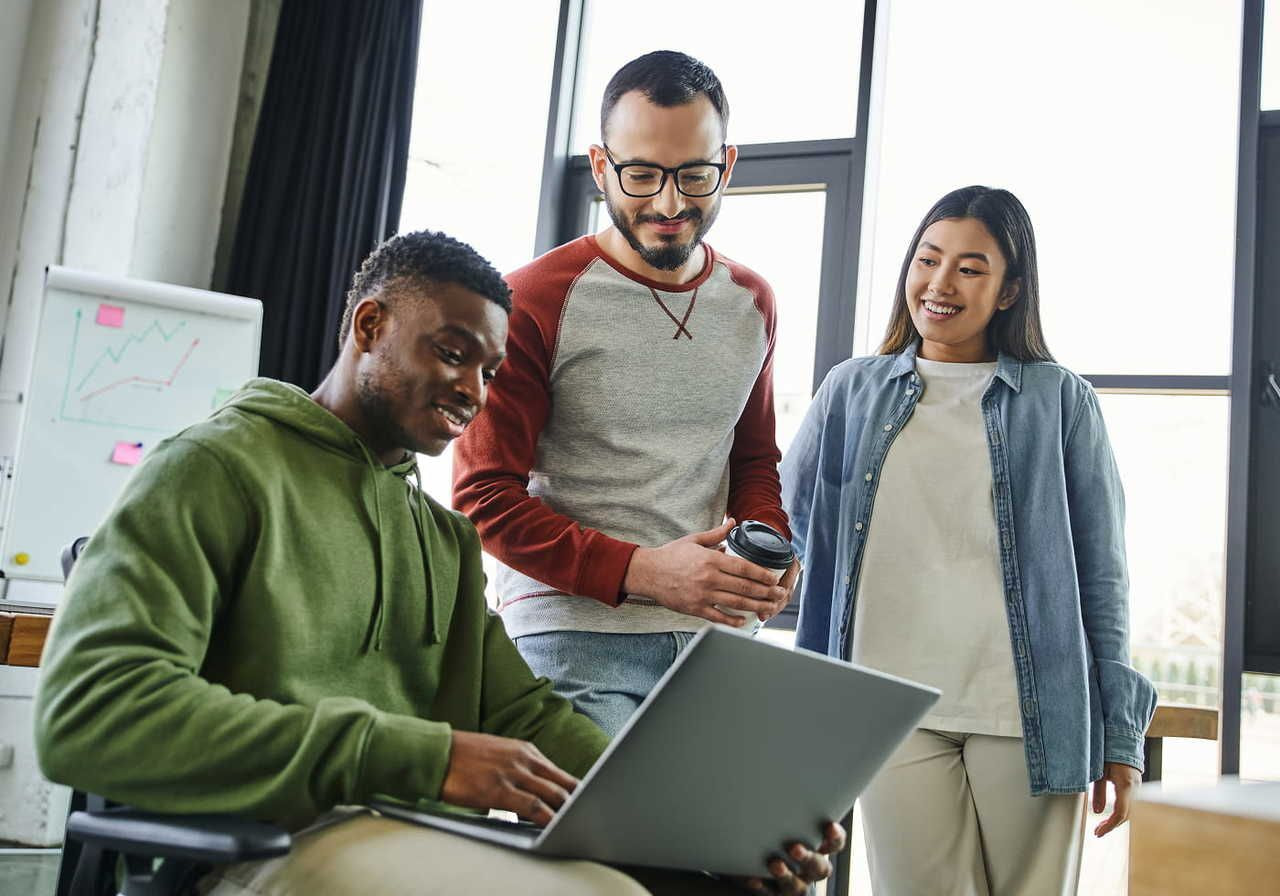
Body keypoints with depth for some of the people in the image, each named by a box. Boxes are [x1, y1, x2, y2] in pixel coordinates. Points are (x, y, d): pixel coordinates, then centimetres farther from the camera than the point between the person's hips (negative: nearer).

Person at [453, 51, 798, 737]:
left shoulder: (752, 303, 12)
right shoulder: (537, 300, -7)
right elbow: (484, 495, -8)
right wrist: (640, 571, -18)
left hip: (707, 639, 5)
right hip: (572, 635, -5)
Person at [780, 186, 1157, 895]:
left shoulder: (1059, 399, 6)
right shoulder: (852, 391, 10)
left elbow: (1101, 571, 6)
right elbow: (783, 526, 14)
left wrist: (1122, 734, 2)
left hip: (1029, 714, 0)